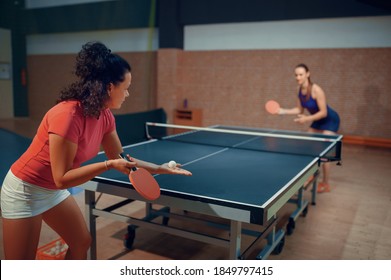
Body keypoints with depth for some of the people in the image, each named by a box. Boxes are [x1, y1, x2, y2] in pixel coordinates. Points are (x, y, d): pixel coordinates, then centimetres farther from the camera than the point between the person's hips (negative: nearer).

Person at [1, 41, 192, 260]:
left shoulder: (105, 116, -7)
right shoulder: (68, 115, -32)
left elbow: (120, 159, 4)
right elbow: (62, 178, -28)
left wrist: (160, 169, 1)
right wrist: (108, 165, -32)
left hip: (54, 191, 8)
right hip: (25, 190, -8)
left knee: (82, 243, 16)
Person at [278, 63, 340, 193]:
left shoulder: (316, 90, -28)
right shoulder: (300, 90, -6)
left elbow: (323, 112, -27)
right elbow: (300, 109, 2)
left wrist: (307, 119, -34)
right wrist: (284, 111, -10)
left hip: (330, 120, -8)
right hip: (317, 121, 8)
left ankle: (325, 184, 5)